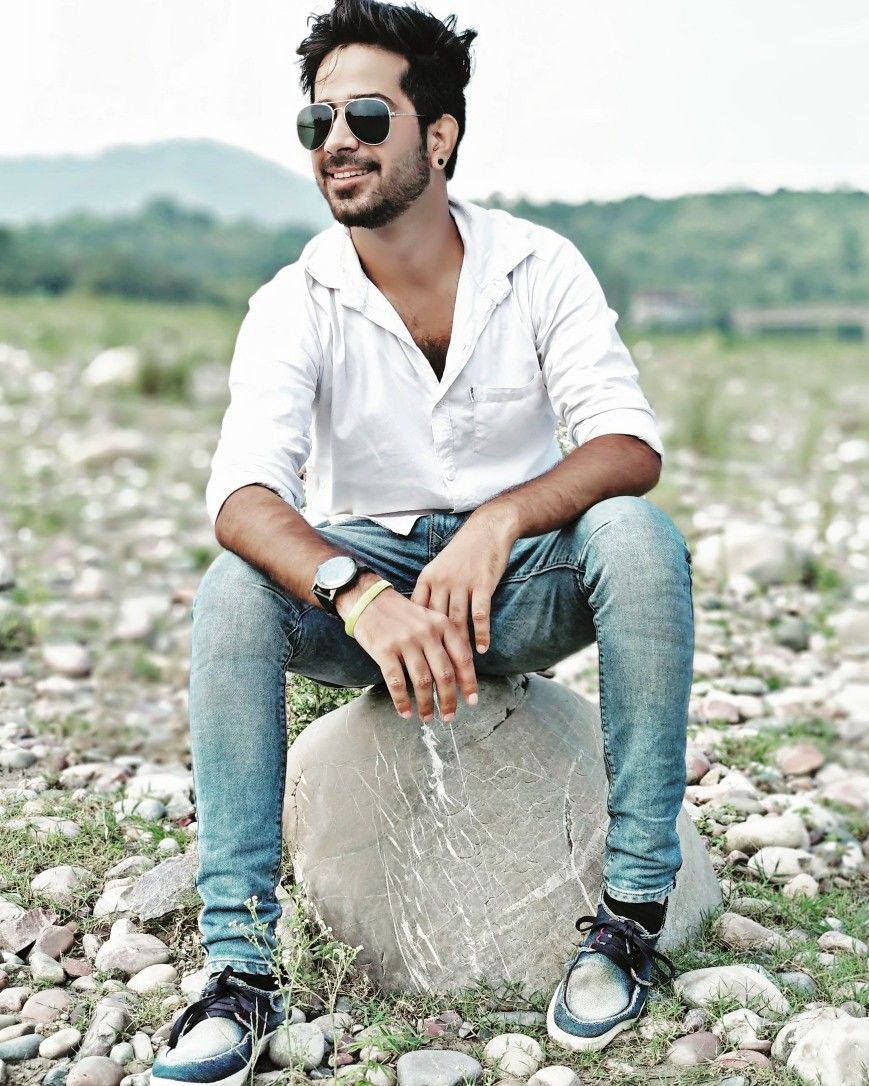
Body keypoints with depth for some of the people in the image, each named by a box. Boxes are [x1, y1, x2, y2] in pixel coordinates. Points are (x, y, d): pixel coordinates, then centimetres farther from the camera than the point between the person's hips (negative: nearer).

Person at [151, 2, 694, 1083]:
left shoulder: (539, 267, -7)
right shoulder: (295, 303, -9)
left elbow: (630, 445, -17)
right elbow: (243, 496, -23)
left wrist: (499, 520, -36)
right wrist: (363, 596, -43)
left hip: (521, 582, 0)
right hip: (359, 575, 0)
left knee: (639, 537, -30)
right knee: (232, 592, -29)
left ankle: (632, 909, -21)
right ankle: (237, 969, -24)